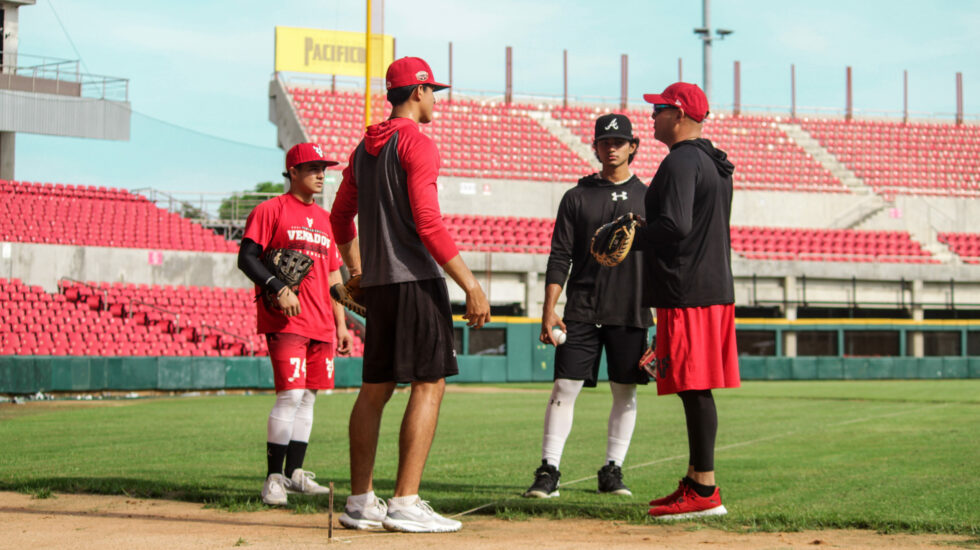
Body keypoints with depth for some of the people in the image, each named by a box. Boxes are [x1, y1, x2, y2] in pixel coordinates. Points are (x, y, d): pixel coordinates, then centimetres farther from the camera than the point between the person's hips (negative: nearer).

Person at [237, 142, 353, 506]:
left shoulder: (324, 219, 20)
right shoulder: (271, 210, -1)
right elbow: (247, 258, -9)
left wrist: (341, 323, 16)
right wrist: (279, 288, -22)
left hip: (320, 324, 7)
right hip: (285, 320, -7)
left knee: (308, 396, 8)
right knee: (291, 394, -14)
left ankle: (294, 473, 14)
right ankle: (274, 478, -10)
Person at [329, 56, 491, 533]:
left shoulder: (365, 148, 16)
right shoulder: (417, 143, -11)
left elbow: (340, 216, 23)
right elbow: (428, 224, -19)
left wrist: (356, 271, 38)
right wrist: (471, 285, -20)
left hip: (377, 282, 9)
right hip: (415, 279, -9)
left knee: (375, 387, 12)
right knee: (429, 384, -7)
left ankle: (360, 502, 14)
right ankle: (405, 504, -12)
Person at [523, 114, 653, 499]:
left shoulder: (647, 198, 10)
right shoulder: (577, 198, 8)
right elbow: (559, 257, 4)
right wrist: (548, 312, -5)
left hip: (631, 312, 1)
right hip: (582, 311, -1)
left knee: (625, 392, 3)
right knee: (565, 387, -6)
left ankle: (612, 470, 13)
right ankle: (549, 471, -3)